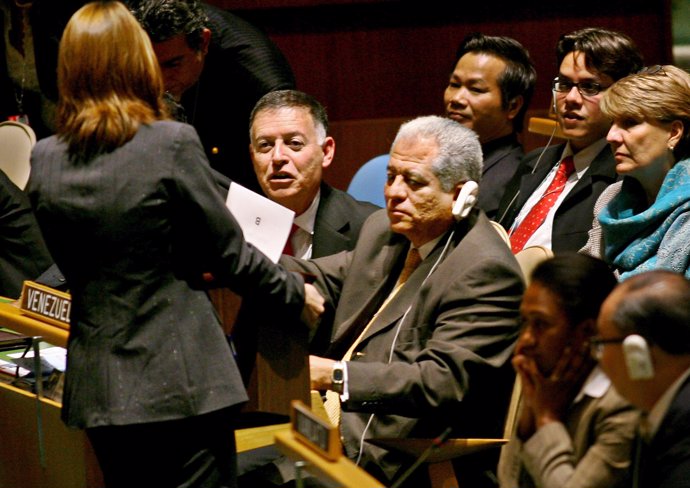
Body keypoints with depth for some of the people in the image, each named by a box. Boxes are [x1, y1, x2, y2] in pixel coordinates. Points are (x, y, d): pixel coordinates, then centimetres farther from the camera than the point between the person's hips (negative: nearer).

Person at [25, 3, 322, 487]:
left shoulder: (45, 161, 0)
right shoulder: (172, 144, -13)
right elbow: (229, 253, -6)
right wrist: (297, 292, 12)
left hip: (97, 388, 5)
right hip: (181, 383, -5)